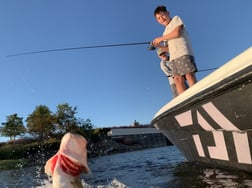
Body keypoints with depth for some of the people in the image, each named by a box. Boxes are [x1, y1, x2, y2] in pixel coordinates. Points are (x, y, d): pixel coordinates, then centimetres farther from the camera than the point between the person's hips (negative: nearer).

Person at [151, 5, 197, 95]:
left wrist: (161, 38, 1)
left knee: (189, 76, -16)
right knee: (177, 79, -9)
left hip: (183, 53, -6)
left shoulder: (176, 18, 14)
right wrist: (159, 46, 11)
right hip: (173, 57, 6)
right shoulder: (166, 31, 29)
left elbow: (177, 33, -6)